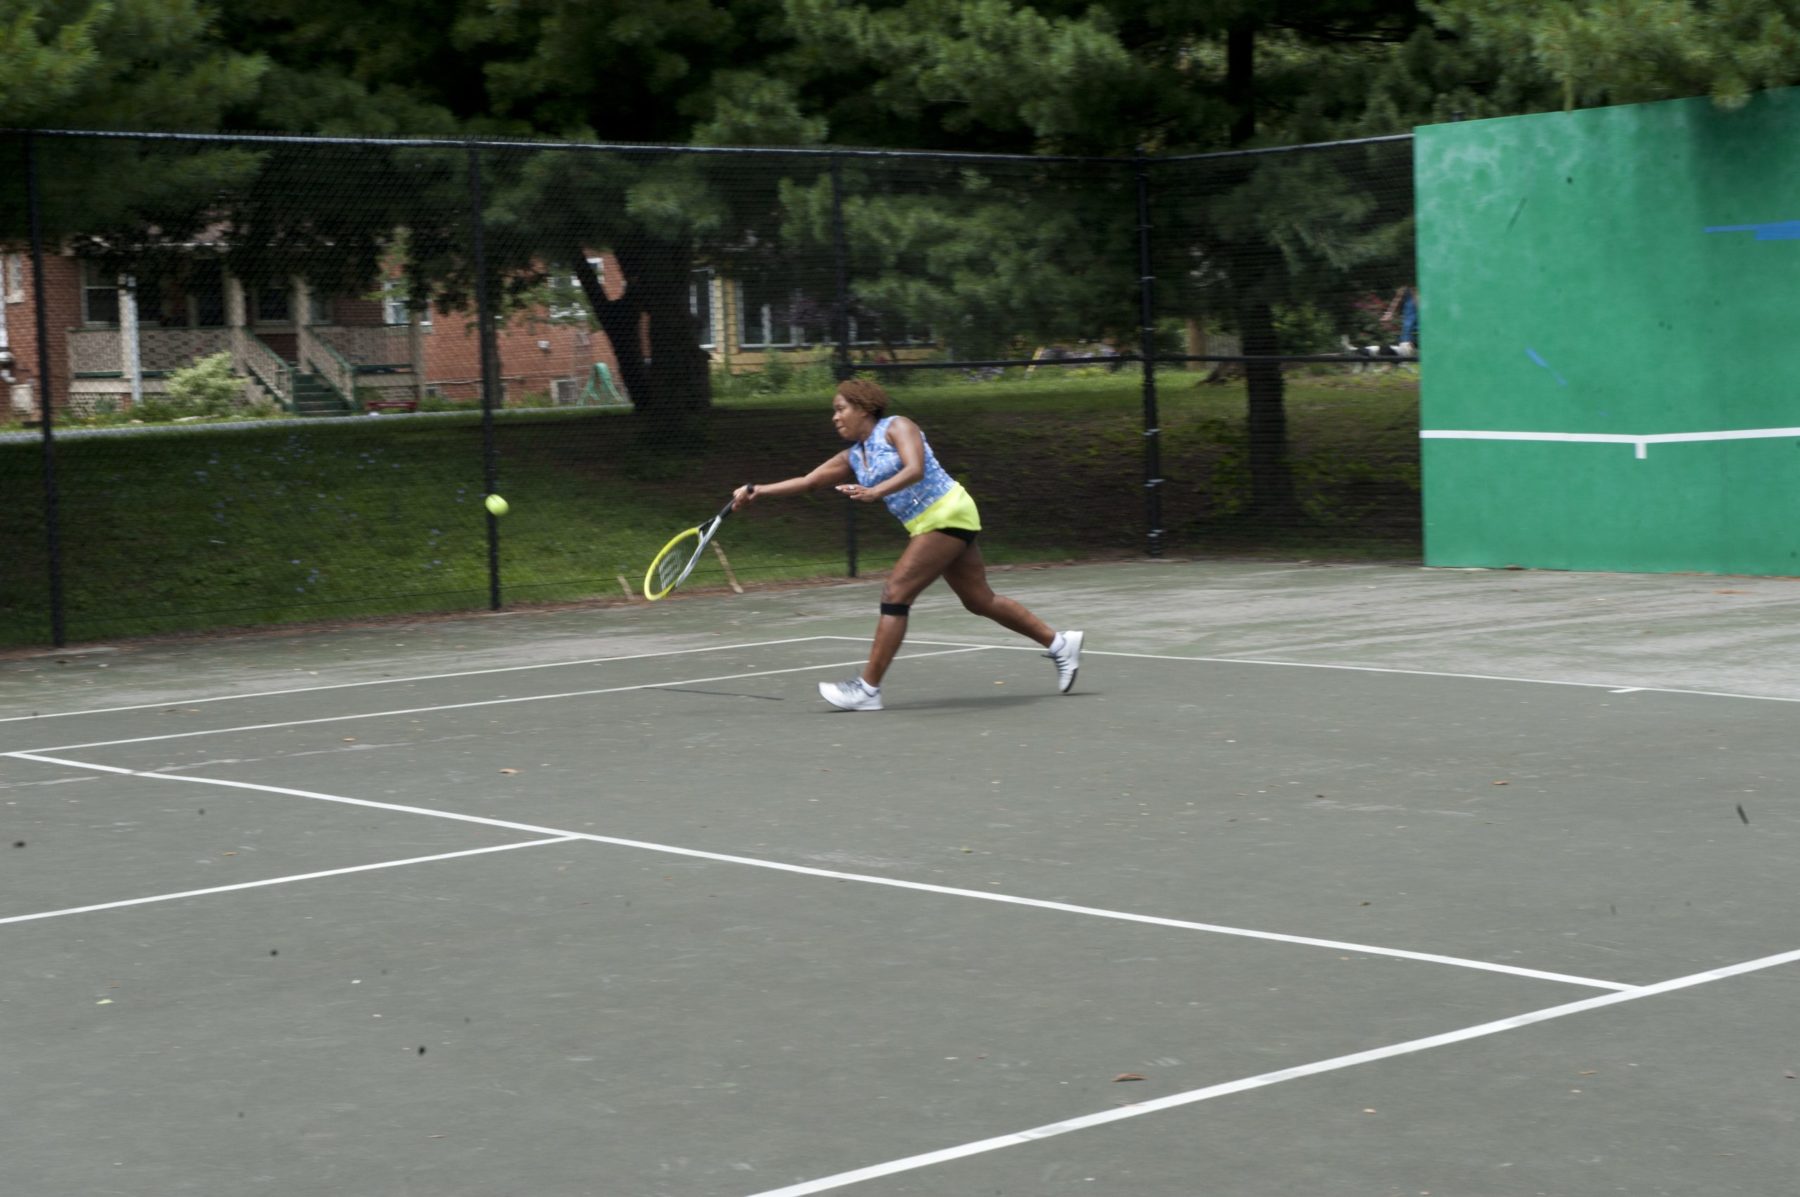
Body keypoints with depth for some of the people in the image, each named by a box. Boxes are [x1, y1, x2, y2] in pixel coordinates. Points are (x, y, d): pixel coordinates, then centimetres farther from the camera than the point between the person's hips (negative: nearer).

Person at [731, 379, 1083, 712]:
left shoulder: (896, 427, -8)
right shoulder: (852, 458, 15)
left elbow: (914, 469, -24)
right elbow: (807, 481, 14)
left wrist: (875, 492, -38)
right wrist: (757, 491, 6)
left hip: (946, 515, -9)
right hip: (928, 526, 9)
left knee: (895, 594, -13)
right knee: (980, 600, 14)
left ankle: (868, 689, -12)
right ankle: (1059, 643, 24)